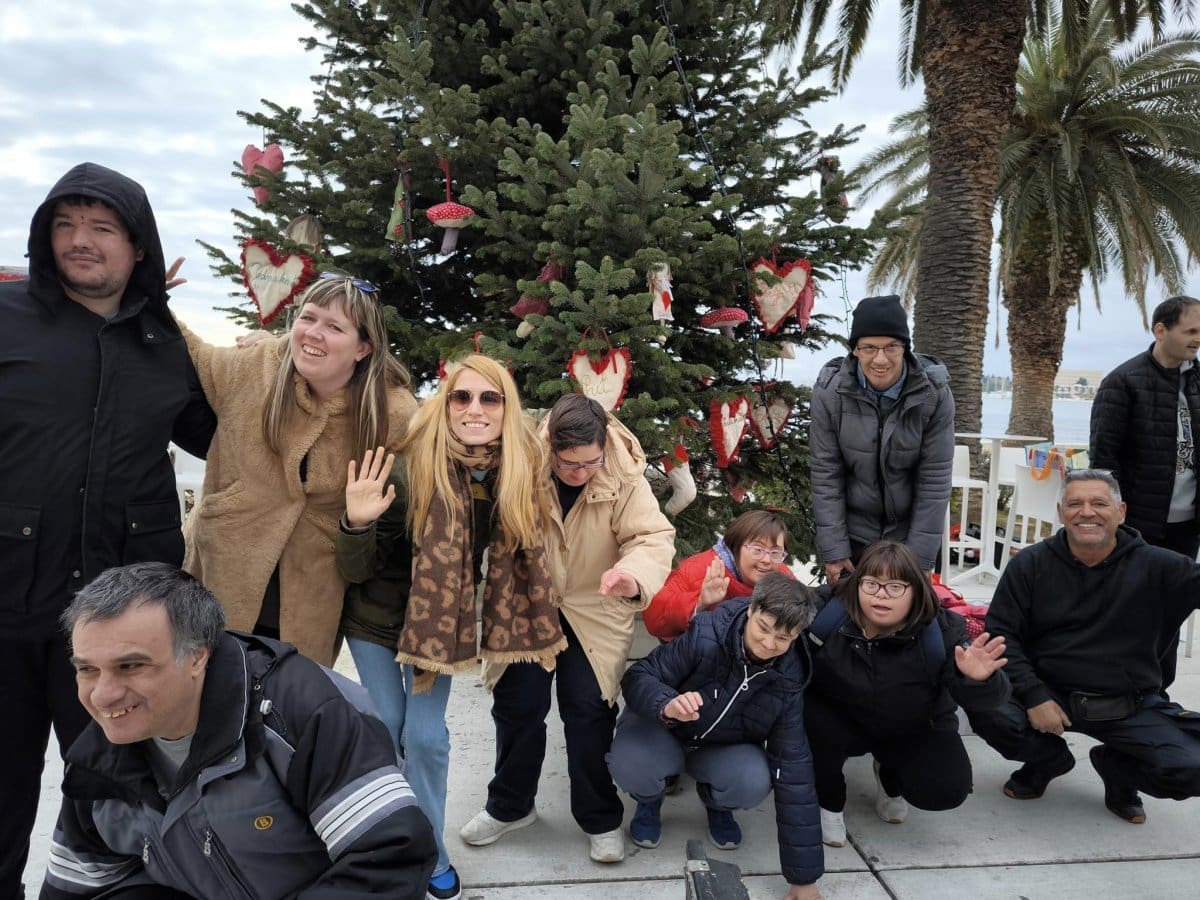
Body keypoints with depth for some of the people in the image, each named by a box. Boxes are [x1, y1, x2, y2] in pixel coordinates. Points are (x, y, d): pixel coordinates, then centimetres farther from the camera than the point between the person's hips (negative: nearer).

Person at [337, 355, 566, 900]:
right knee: (385, 729, 5)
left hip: (441, 622, 2)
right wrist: (358, 523, -39)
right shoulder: (408, 470, -28)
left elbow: (518, 557, 3)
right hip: (376, 619, -2)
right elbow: (356, 570, -21)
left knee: (426, 736, 2)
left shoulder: (516, 476, -16)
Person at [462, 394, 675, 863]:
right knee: (518, 706, 9)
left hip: (594, 614, -1)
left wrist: (634, 576, -48)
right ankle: (510, 805, 34)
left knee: (589, 713, 2)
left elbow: (654, 537, -25)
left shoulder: (624, 479, -20)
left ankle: (601, 818, 24)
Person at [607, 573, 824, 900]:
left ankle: (716, 803, 9)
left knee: (755, 781, -31)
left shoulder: (788, 678, -20)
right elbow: (638, 677, -24)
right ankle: (649, 800, 6)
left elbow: (793, 767, -18)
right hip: (663, 731, -2)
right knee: (628, 764, -34)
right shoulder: (707, 634, -30)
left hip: (726, 749, 2)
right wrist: (667, 705, -50)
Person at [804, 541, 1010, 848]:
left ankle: (890, 779, 19)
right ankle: (828, 803, 1)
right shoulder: (826, 611, -26)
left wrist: (979, 680, -52)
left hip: (914, 730, 1)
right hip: (841, 721, -1)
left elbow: (981, 700, -27)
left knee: (946, 789, -21)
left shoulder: (940, 630, -25)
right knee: (810, 722, -33)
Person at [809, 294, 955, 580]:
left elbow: (935, 479, -14)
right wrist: (833, 550, -13)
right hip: (852, 533, 0)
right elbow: (825, 473, -12)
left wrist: (921, 558, -15)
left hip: (911, 532, 0)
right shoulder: (830, 389, -16)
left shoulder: (934, 392, -16)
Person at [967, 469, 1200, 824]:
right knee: (984, 707, -28)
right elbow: (1001, 633, -7)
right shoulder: (1029, 565, -4)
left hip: (1130, 708, 1)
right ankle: (1048, 759, 9)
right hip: (1046, 695, 0)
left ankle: (1120, 769, 17)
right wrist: (1033, 696, -18)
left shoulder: (1157, 567, -3)